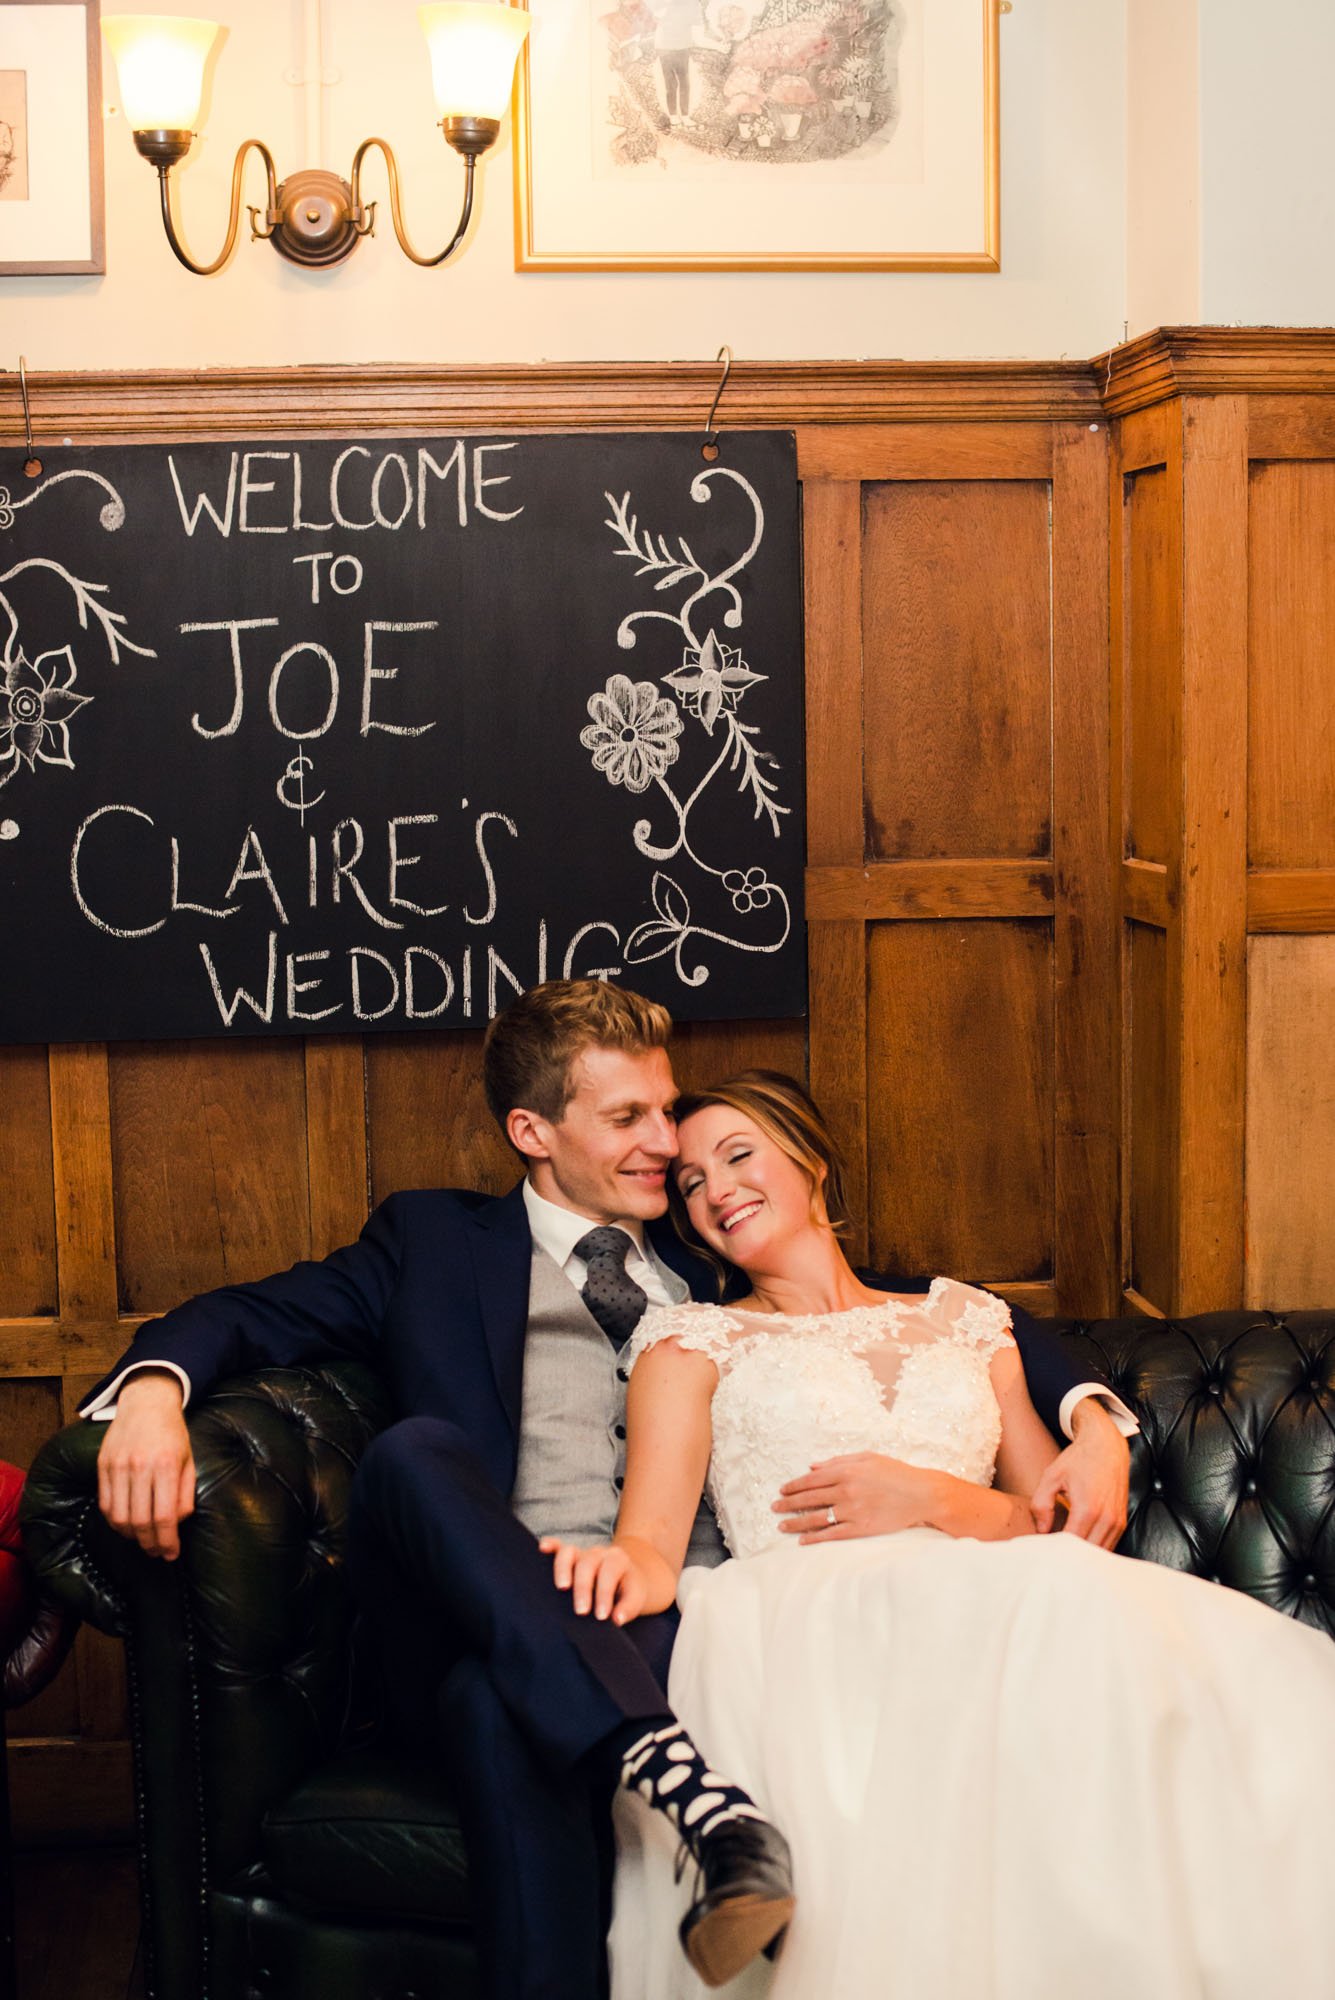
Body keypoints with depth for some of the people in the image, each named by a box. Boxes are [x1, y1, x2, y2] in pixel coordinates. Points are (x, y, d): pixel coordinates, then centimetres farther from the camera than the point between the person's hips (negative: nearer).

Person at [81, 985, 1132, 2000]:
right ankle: (674, 1773, -46)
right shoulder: (440, 1242, 23)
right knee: (414, 1454, -32)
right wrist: (153, 1386, -11)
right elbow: (254, 1313, 13)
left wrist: (1090, 1416, 3)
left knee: (502, 1702, -35)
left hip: (710, 1616, -1)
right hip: (509, 1618, 1)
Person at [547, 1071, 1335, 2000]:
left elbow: (1059, 1520, 18)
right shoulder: (693, 1341, 19)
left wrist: (928, 1497, -1)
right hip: (812, 1634, -2)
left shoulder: (964, 1321, 26)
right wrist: (621, 1571, -22)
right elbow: (656, 1543, 4)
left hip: (978, 1609, 3)